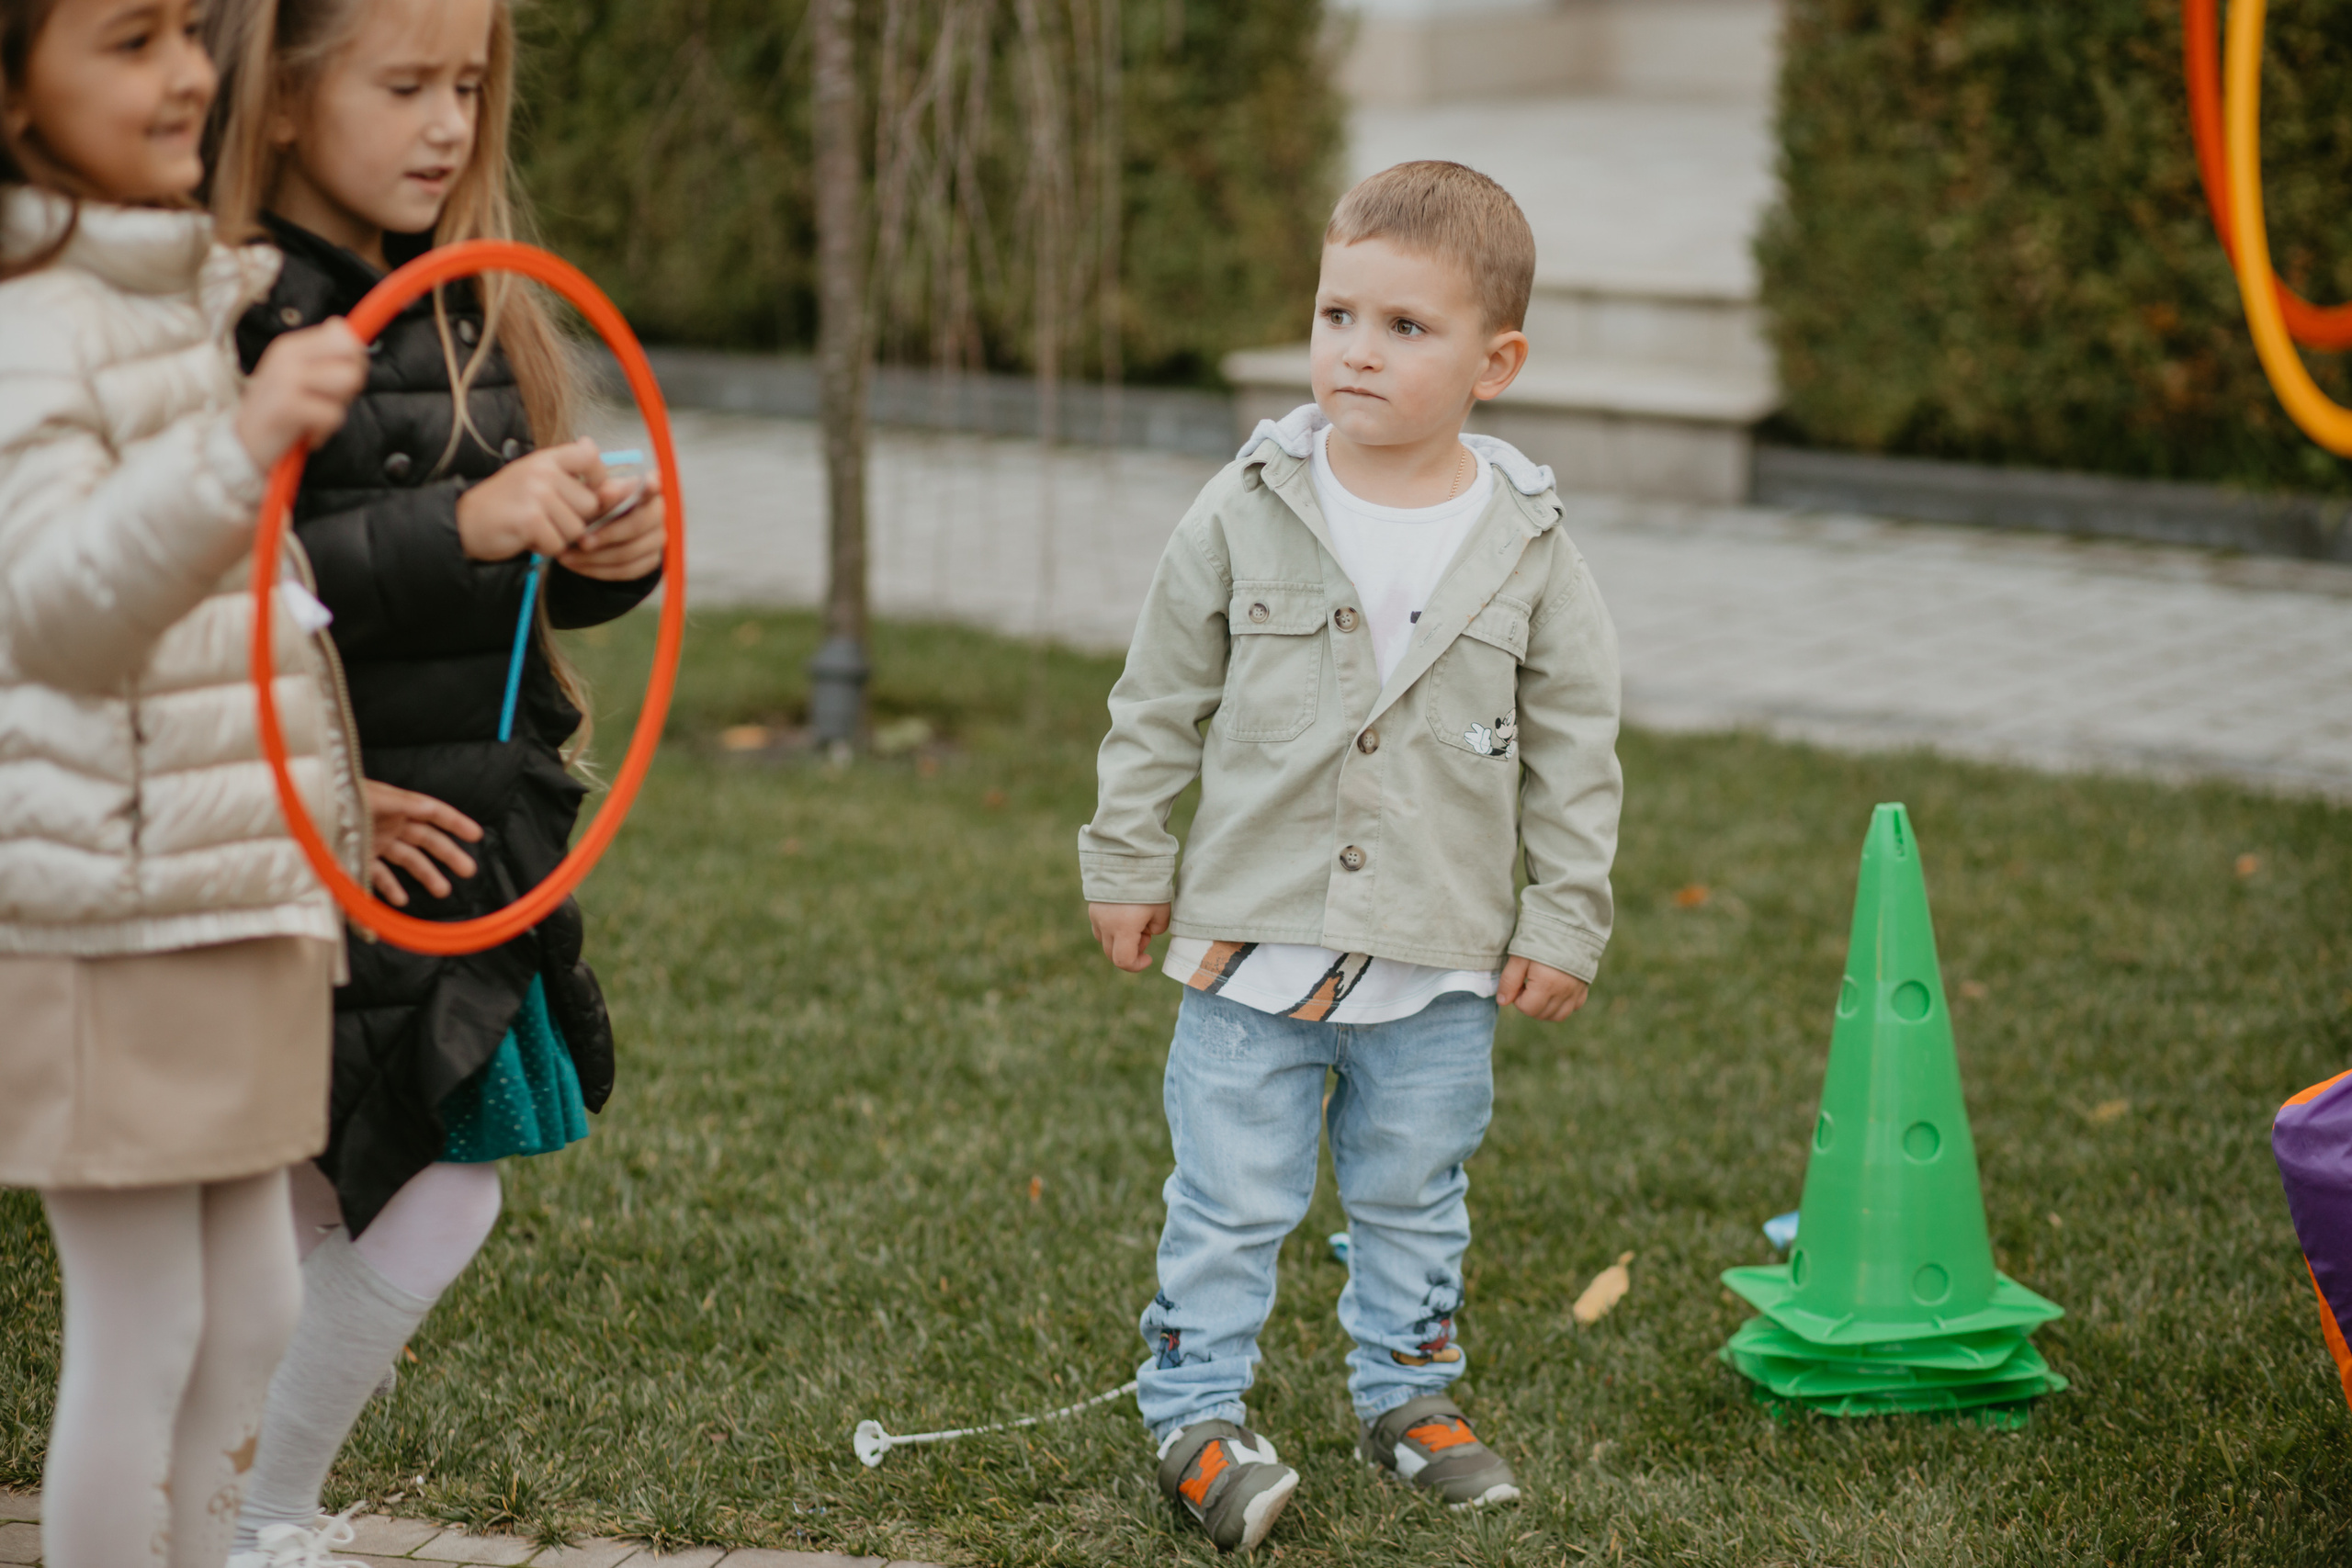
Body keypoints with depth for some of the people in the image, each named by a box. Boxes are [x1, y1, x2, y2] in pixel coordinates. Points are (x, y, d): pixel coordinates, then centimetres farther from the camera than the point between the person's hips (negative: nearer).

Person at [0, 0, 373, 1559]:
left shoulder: (187, 289, 12)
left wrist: (346, 801, 27)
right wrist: (240, 447, -47)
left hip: (241, 887, 9)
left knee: (251, 1311, 14)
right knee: (143, 1329, -1)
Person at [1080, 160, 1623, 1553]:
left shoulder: (1527, 548, -5)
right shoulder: (1248, 514, -7)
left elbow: (1577, 743, 3)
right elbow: (1160, 701, 3)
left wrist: (1565, 919, 1)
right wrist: (1129, 862, 4)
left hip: (1440, 960, 1)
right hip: (1255, 933, -1)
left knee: (1415, 1195, 16)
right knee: (1230, 1198, 3)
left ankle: (1410, 1391, 33)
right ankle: (1198, 1411, 17)